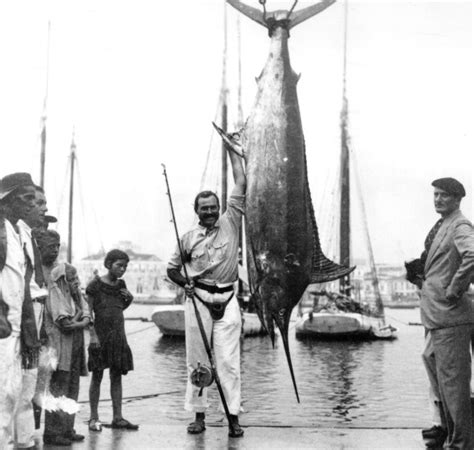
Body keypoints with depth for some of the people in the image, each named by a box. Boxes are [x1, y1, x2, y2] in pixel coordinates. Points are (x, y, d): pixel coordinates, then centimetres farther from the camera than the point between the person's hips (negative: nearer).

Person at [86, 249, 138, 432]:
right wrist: (93, 335, -16)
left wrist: (129, 299, 3)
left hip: (118, 336, 5)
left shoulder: (121, 285, 9)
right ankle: (94, 418, 8)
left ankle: (118, 417, 12)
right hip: (100, 335, -5)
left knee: (117, 376, 7)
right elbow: (89, 312, -9)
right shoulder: (96, 285, -7)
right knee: (97, 376, 1)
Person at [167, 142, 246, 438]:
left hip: (227, 299, -1)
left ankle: (233, 416, -1)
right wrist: (185, 283, -4)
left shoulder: (231, 223, 6)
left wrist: (232, 149, 4)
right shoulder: (189, 238, 7)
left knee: (229, 360, -4)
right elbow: (172, 269, 16)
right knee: (197, 360, 4)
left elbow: (242, 185, 2)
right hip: (198, 299, 1)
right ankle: (199, 416, 12)